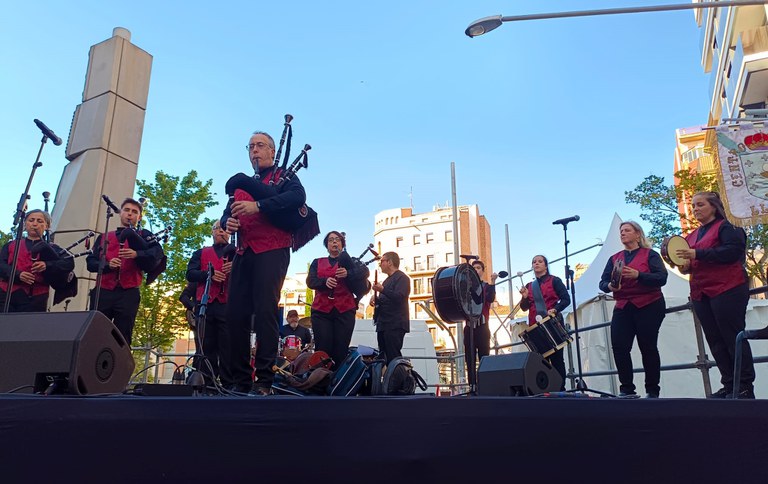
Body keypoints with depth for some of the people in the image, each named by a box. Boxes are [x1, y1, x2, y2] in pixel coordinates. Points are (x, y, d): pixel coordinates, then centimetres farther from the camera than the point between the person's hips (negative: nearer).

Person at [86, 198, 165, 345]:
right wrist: (107, 265, -9)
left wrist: (137, 254, -21)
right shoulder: (104, 237, 21)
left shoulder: (143, 235, 15)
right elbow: (91, 262, 11)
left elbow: (158, 254, -3)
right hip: (103, 292, 2)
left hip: (128, 294, -2)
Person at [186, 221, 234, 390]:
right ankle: (204, 385, 0)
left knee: (228, 346, -8)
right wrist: (209, 274, -9)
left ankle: (229, 385, -8)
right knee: (205, 347, -2)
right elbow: (190, 274, 10)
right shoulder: (200, 253, 24)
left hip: (228, 304, -1)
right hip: (205, 304, 2)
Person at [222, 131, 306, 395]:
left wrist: (257, 206, -22)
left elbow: (298, 196, -13)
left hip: (271, 252, -6)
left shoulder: (283, 176, 8)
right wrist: (228, 222, -7)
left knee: (265, 312, -12)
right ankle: (240, 380, 7)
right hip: (244, 254, 6)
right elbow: (228, 212, 18)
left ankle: (264, 381, -9)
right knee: (235, 314, 0)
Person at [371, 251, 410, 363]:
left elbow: (399, 297, -19)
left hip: (395, 325, -10)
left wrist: (382, 289, -29)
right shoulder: (388, 280, 26)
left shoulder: (402, 277, -4)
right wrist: (376, 299, 14)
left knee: (393, 357, -16)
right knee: (384, 356, 7)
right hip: (383, 324, 10)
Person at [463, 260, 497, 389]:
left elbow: (491, 299, -11)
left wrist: (492, 282, -19)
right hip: (469, 327, 3)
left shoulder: (487, 286, 8)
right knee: (470, 359, 2)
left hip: (482, 327, -3)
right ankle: (472, 386, 5)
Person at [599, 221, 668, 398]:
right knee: (619, 346, -9)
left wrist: (638, 275, -23)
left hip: (648, 306, -3)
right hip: (622, 308, 3)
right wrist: (610, 286, -15)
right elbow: (602, 283, 8)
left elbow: (661, 277, -9)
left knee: (648, 347, 0)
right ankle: (627, 390, 2)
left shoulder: (650, 254, 5)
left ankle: (653, 391, 11)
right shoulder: (614, 258, 16)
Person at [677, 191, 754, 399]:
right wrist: (686, 266, 3)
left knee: (733, 338, -6)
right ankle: (729, 386, 10)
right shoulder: (692, 236, 20)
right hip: (701, 294, 7)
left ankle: (746, 387, 0)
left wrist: (698, 254, -20)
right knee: (716, 342, 5)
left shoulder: (726, 227, -1)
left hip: (727, 290, -7)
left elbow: (733, 251, -17)